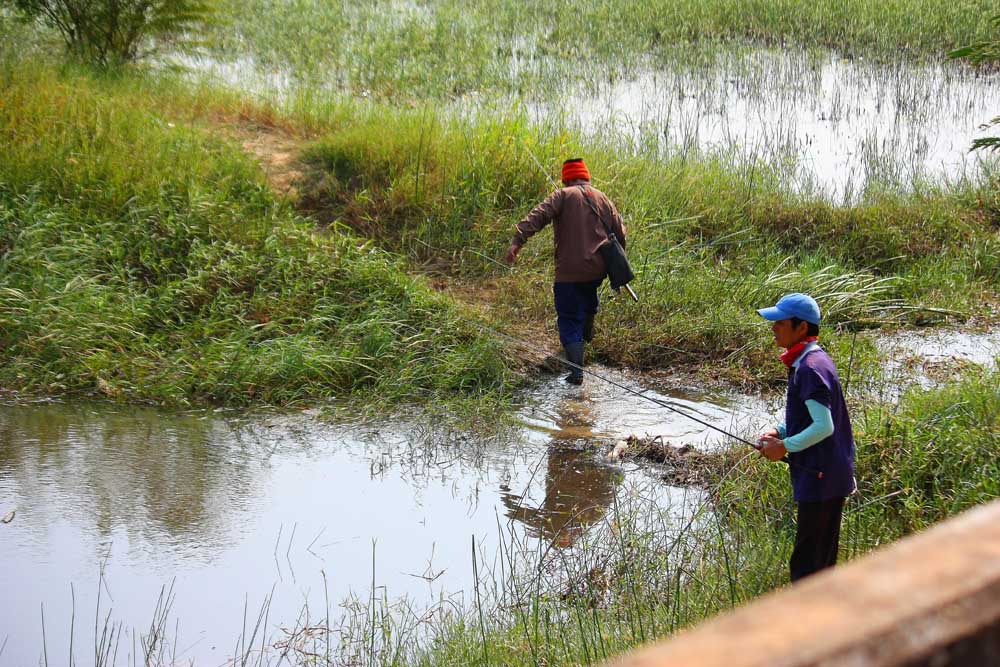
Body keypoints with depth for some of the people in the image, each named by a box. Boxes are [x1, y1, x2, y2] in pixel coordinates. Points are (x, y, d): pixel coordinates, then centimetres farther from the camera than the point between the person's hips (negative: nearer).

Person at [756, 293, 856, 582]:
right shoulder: (812, 360, 12)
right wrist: (779, 432, 7)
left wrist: (785, 446, -14)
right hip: (830, 475, 10)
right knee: (823, 559, 18)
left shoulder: (811, 368, -20)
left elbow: (824, 427, -24)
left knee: (807, 562, -4)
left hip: (820, 478, -10)